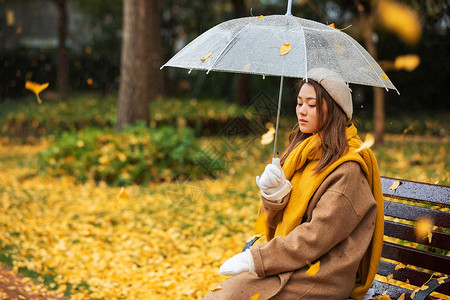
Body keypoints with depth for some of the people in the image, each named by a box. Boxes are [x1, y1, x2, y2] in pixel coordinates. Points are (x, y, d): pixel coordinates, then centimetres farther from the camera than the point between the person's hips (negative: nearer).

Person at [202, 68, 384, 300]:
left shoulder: (349, 169, -12)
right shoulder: (302, 151, 11)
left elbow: (318, 236, -18)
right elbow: (274, 221, 11)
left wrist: (254, 259, -18)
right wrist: (274, 193, -12)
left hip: (325, 275, -6)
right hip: (296, 260, 7)